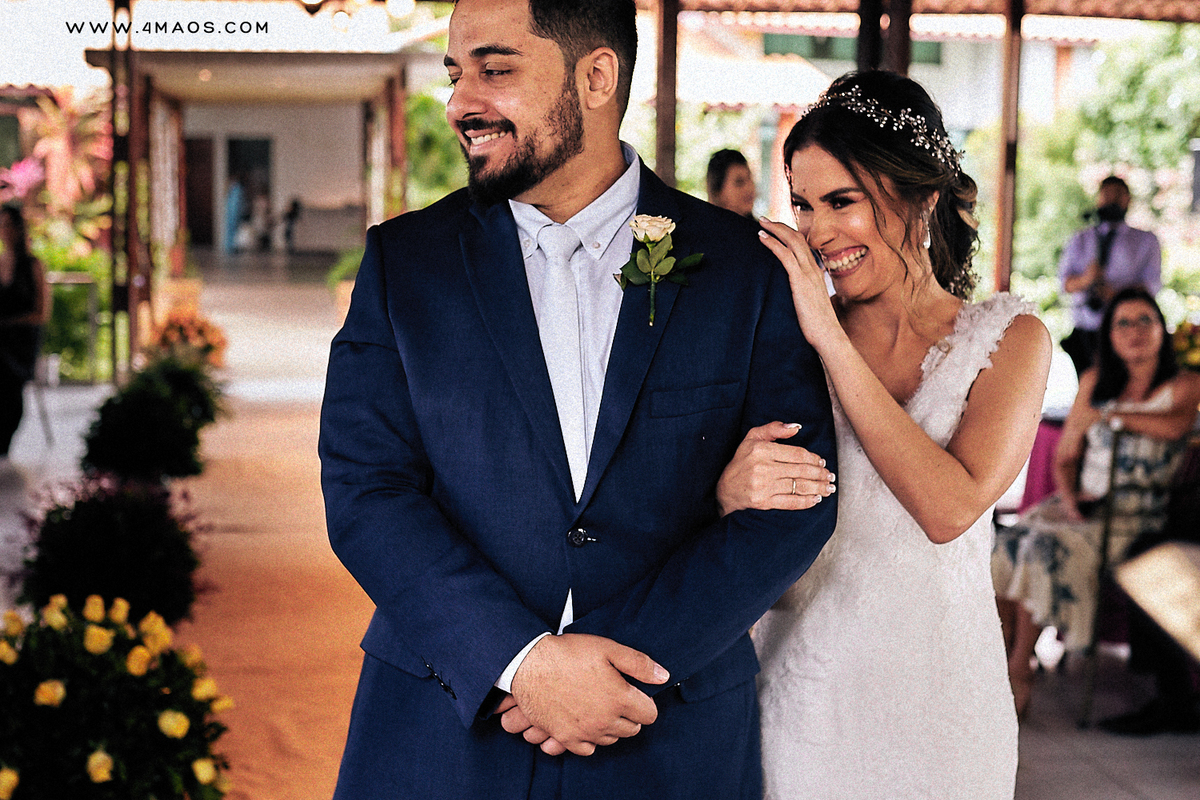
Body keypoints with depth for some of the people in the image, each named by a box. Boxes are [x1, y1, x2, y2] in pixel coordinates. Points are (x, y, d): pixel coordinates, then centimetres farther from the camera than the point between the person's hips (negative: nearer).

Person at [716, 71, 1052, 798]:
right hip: (800, 694, 1)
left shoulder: (1010, 337, -3)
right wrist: (733, 487, -29)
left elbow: (951, 506, -18)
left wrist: (832, 340, -18)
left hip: (936, 692, 0)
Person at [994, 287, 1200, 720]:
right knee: (1008, 541, -24)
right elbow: (1064, 457, 15)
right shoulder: (1095, 380, 15)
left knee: (1046, 546, -29)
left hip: (1136, 517, -4)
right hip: (1084, 503, 5)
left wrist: (1103, 414, -15)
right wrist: (1069, 497, -5)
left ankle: (1020, 669, -17)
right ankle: (1007, 655, -17)